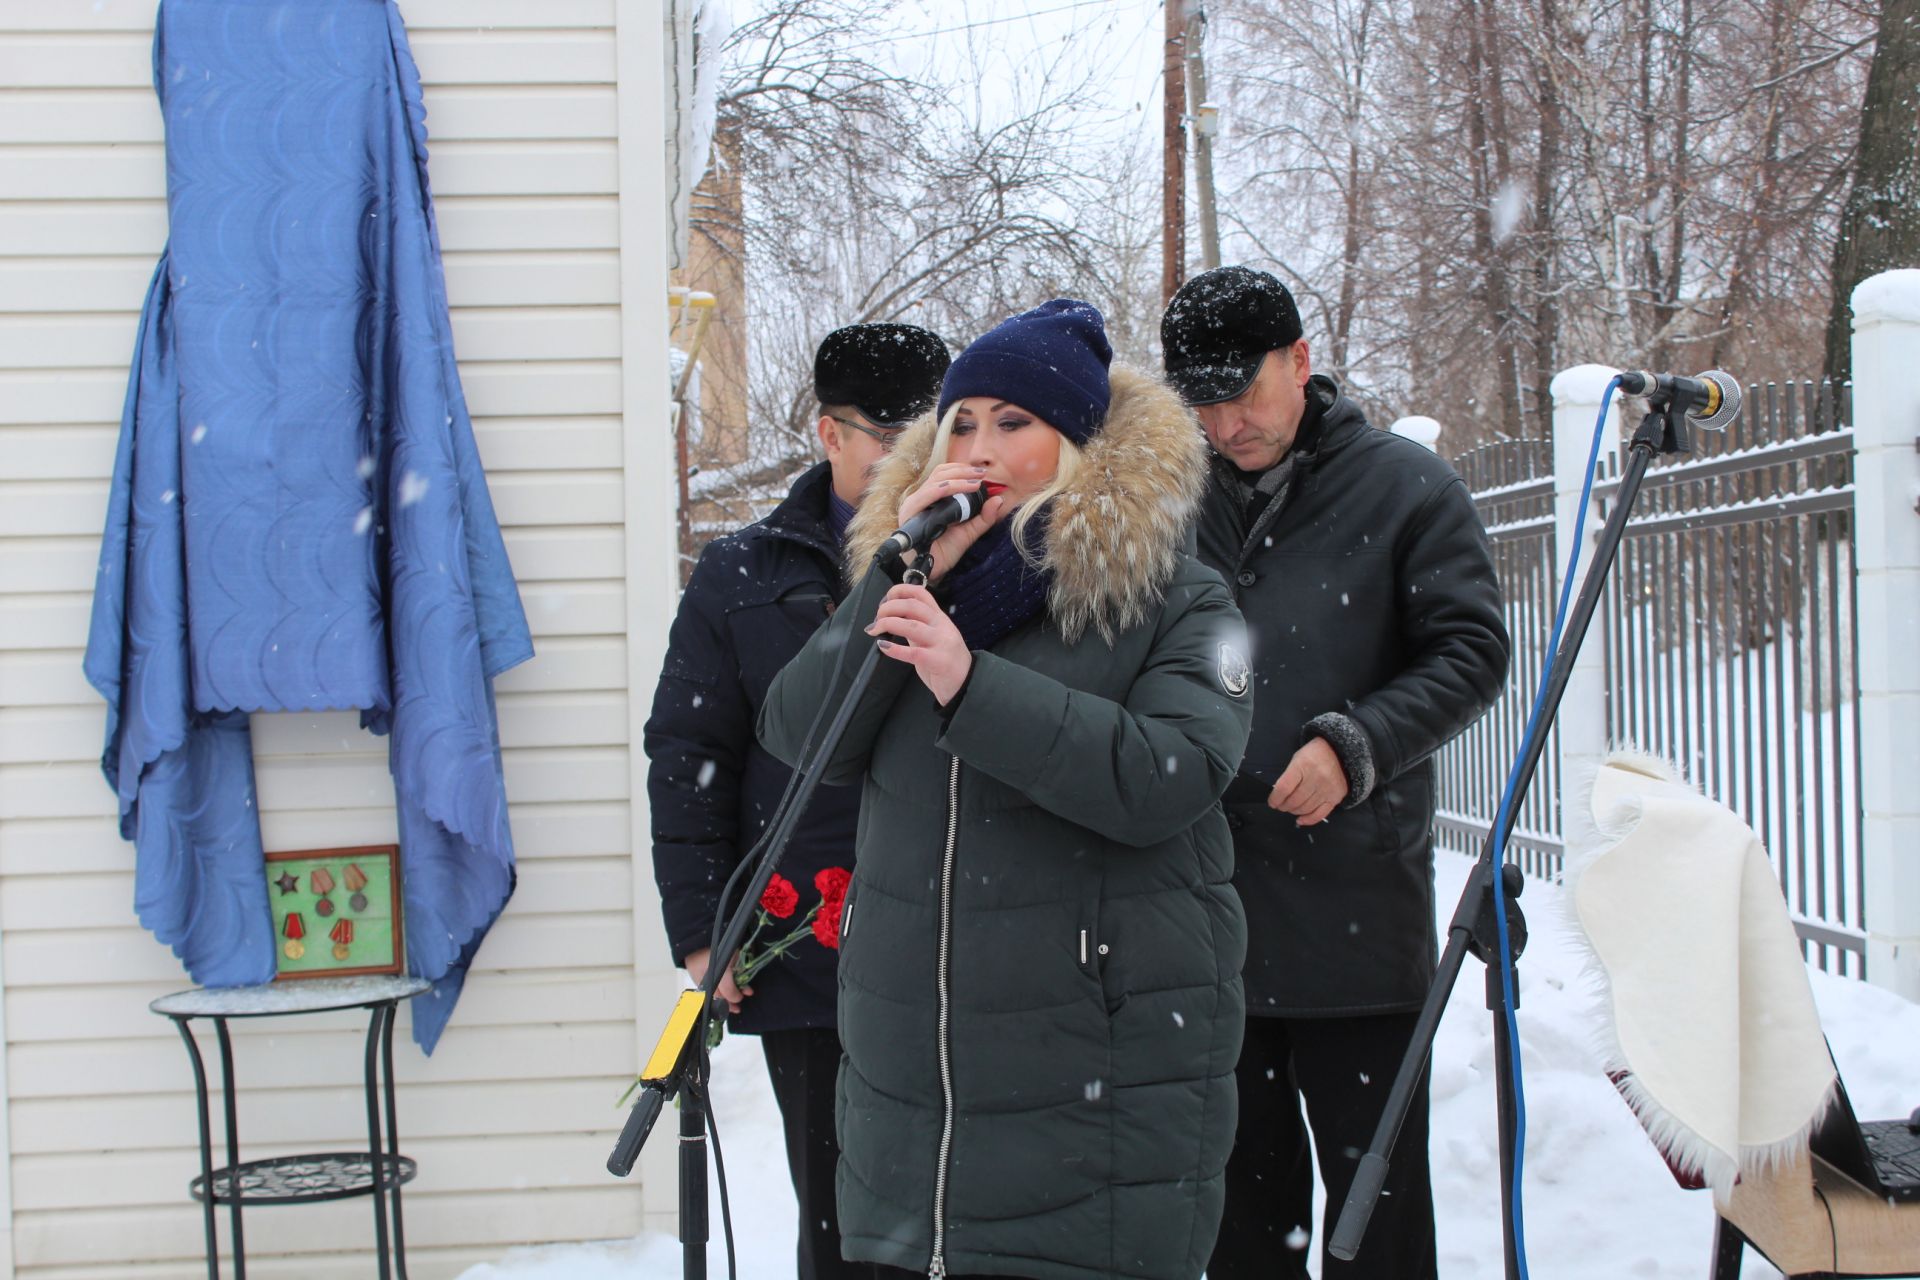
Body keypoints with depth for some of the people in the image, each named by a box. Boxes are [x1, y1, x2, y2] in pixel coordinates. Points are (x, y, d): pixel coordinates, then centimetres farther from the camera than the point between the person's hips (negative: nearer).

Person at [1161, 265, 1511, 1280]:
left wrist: (1354, 747, -18)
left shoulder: (1406, 488, -1)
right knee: (1241, 1168, 15)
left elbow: (1471, 654, -5)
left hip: (1354, 901, -4)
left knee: (1374, 1175, 2)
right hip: (1207, 898, 4)